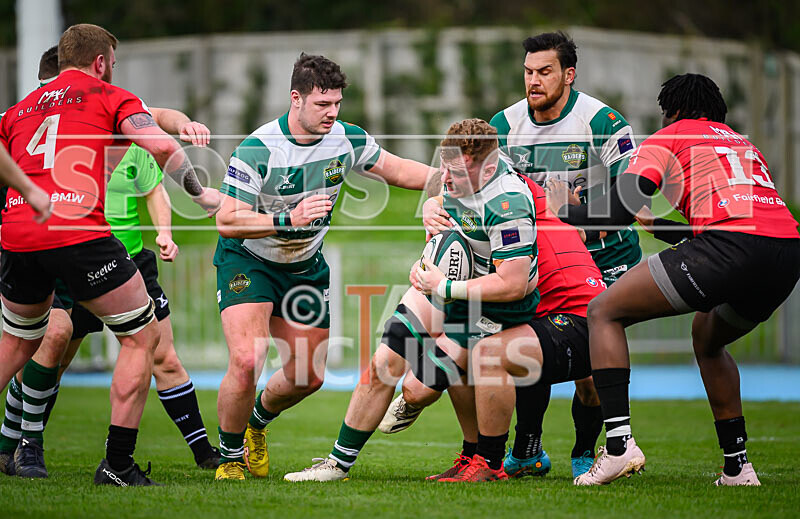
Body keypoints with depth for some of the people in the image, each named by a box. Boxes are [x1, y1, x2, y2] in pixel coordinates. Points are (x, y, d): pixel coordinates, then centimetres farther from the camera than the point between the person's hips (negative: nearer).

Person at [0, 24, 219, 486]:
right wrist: (199, 192, 8)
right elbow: (162, 145, -6)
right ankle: (118, 464, 2)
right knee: (142, 336, 8)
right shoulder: (111, 97, 9)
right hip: (80, 233, -5)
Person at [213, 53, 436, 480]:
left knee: (308, 377, 9)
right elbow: (227, 221, -27)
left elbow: (395, 170, 7)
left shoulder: (346, 139, -10)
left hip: (306, 265, 6)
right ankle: (231, 457, -2)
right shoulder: (258, 149, -26)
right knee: (246, 360, -25)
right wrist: (288, 219, -38)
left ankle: (257, 422, 42)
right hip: (247, 260, -6)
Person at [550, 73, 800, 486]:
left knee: (604, 313, 6)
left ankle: (619, 443, -10)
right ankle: (737, 467, 28)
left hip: (731, 245, -7)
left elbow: (620, 206, 2)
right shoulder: (747, 146, 35)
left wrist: (568, 212, 18)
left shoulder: (668, 139, 16)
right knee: (707, 337, 34)